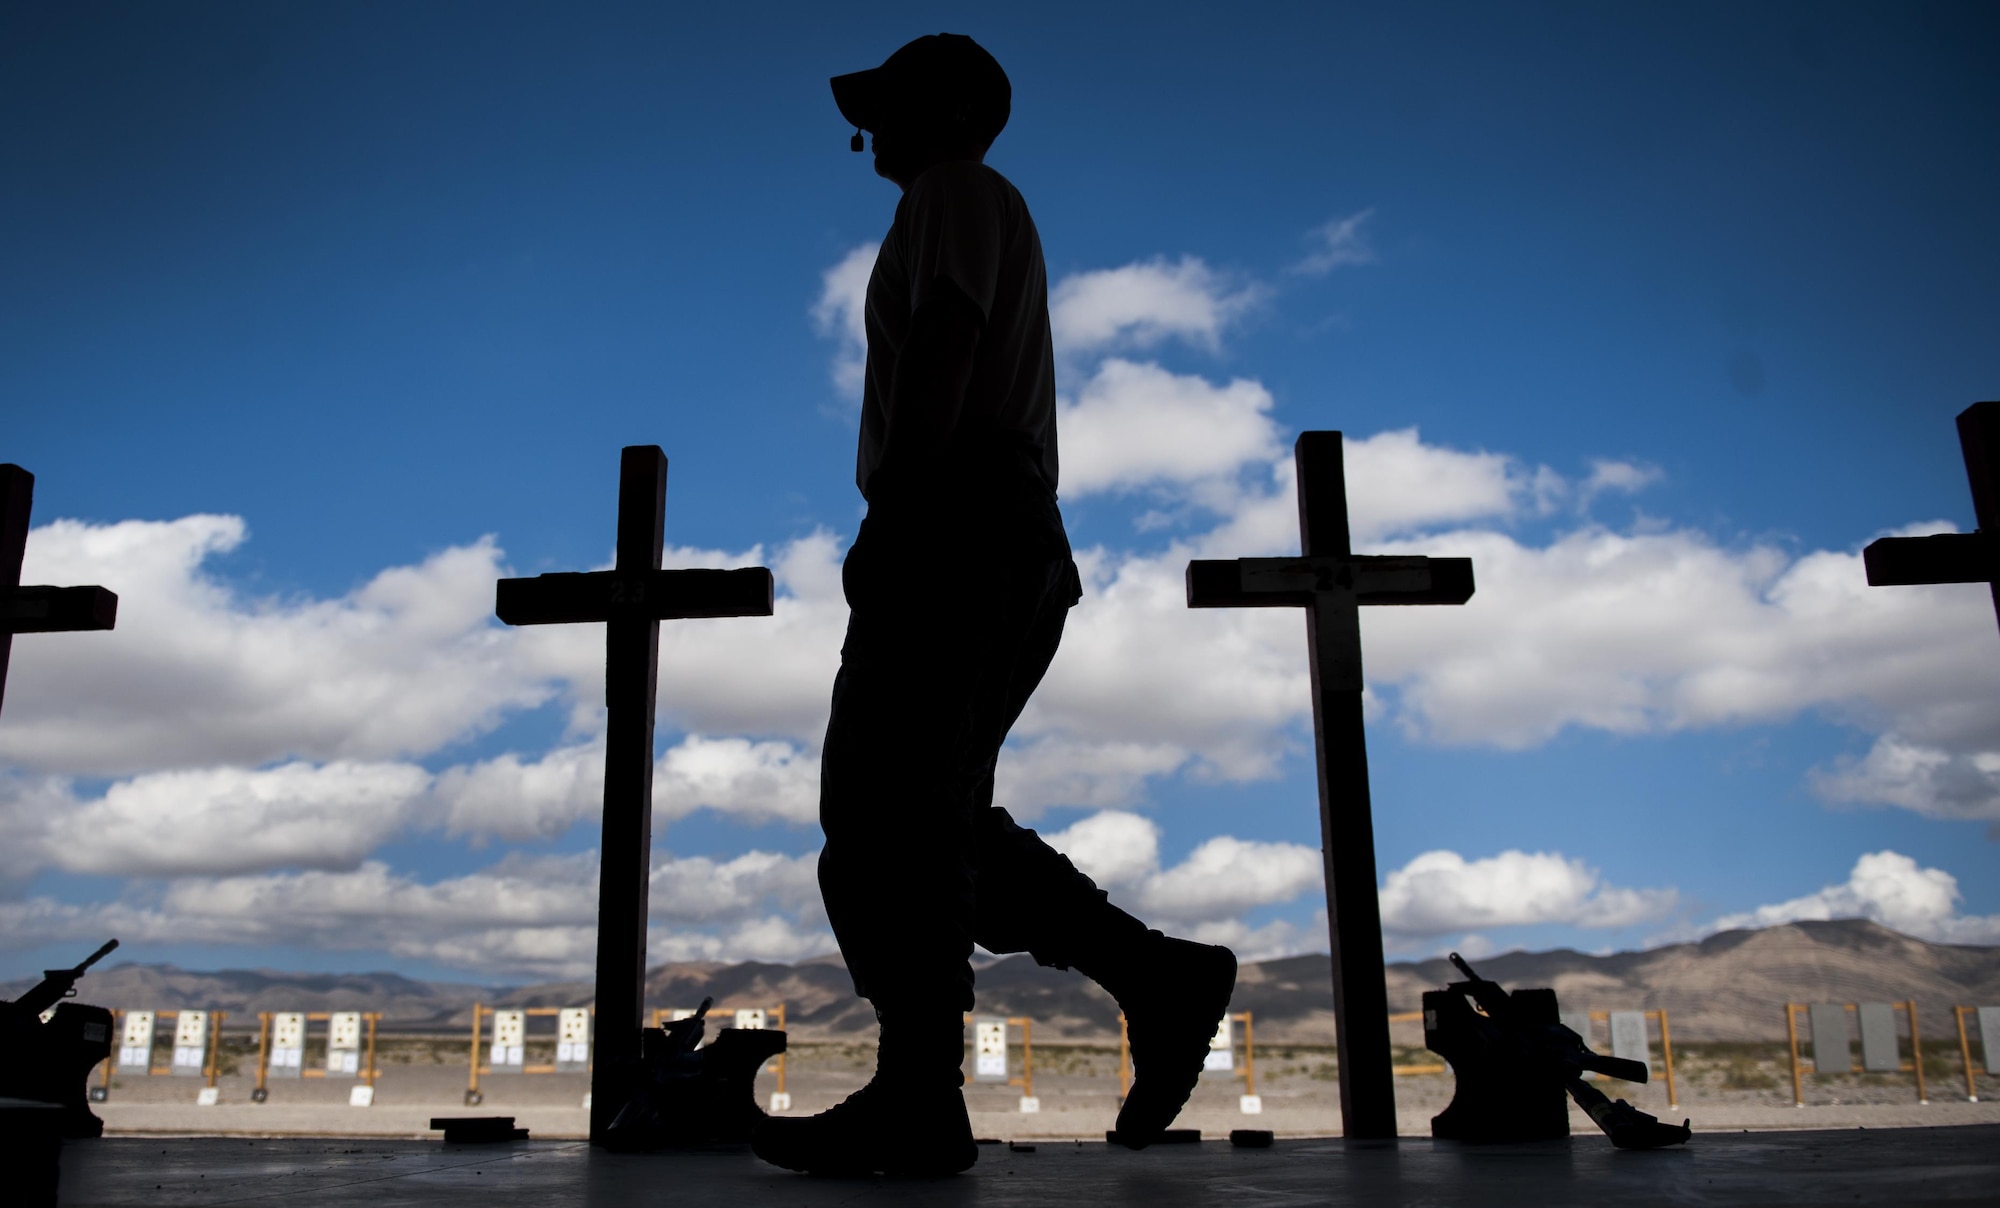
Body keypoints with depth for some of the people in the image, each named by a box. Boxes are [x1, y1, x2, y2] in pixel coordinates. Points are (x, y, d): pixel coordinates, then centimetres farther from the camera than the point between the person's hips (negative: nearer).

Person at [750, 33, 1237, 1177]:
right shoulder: (997, 222, 31)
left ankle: (919, 1100, -12)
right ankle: (1158, 974, 4)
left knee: (883, 813, -11)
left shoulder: (956, 190, 3)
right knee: (937, 818, 9)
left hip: (952, 527, -10)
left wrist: (890, 514, -21)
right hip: (1018, 545, 10)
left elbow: (941, 349, -15)